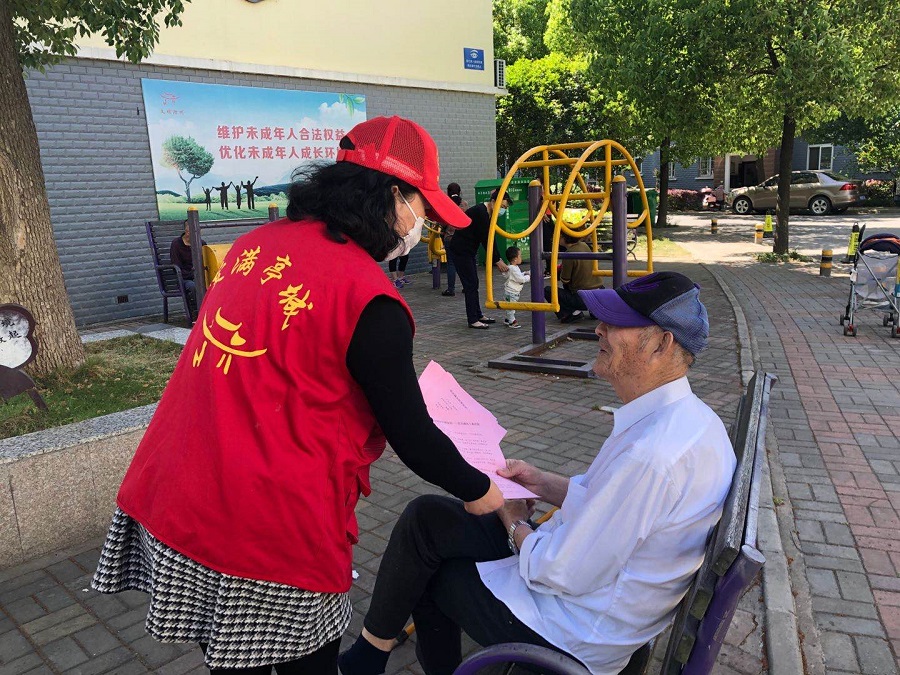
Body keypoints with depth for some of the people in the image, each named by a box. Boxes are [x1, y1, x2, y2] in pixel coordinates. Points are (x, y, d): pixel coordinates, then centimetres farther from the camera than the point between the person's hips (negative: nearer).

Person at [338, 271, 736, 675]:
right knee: (428, 514, 11)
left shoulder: (649, 455, -34)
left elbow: (563, 574, -26)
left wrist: (515, 524, -7)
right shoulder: (690, 416, -1)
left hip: (570, 637, -9)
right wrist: (543, 484, 4)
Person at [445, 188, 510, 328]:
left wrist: (498, 258, 9)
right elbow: (485, 240, -22)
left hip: (468, 251, 10)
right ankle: (473, 320, -3)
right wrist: (497, 260, -16)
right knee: (471, 284, -8)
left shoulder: (487, 214, 10)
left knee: (473, 284, 14)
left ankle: (478, 315, 22)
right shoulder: (480, 213, -21)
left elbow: (489, 239, 14)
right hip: (460, 251, -10)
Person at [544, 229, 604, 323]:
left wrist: (559, 270, 10)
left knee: (547, 290, 2)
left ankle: (573, 312, -9)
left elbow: (564, 280, -9)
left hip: (583, 299, -8)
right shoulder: (584, 245, 5)